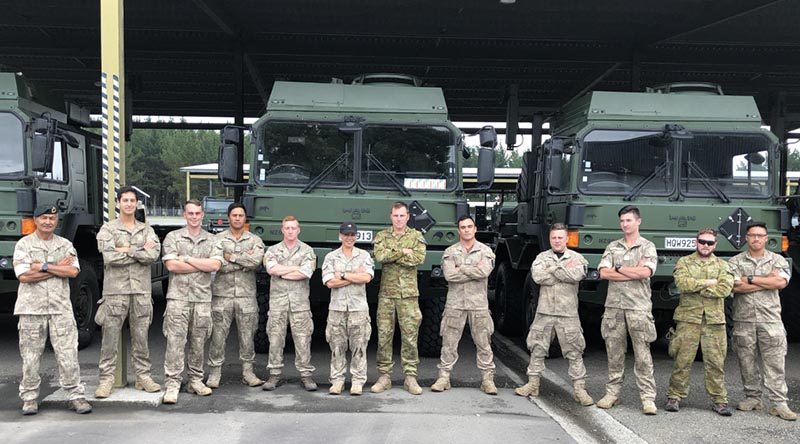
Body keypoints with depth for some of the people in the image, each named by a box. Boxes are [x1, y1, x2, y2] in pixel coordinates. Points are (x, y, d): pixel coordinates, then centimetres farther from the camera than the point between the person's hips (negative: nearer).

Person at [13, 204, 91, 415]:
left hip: (61, 307, 1)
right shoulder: (24, 245, 4)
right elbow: (24, 276, -10)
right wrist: (59, 267, -7)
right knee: (30, 355, 4)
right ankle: (29, 398, 14)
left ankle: (75, 395, 4)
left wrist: (44, 266, -10)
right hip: (32, 307, -1)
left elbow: (73, 271, -5)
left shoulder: (65, 245, 11)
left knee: (68, 353, -1)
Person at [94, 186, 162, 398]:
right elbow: (110, 257, -13)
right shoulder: (108, 229, 3)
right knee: (110, 337, 0)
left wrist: (127, 250, -11)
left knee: (141, 337, 9)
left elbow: (154, 254, -7)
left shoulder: (147, 230, 12)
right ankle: (106, 379, 7)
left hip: (142, 290, 3)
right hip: (115, 290, -2)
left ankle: (143, 376, 16)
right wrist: (141, 252, -8)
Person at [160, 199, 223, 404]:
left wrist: (187, 259, -9)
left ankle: (195, 381, 18)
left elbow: (215, 265, -6)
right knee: (175, 343, -6)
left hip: (202, 298, 3)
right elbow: (171, 265, -9)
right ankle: (172, 385, -2)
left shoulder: (212, 240, 10)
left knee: (198, 343, 9)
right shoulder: (173, 237, 4)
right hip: (178, 297, -2)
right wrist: (204, 265, -6)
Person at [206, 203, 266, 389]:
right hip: (222, 294, -1)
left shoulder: (255, 240, 7)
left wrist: (231, 257, -10)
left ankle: (248, 372, 16)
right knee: (218, 335, 1)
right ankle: (214, 373, 11)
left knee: (247, 335, 6)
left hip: (246, 295, 1)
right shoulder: (218, 239, 4)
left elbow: (256, 261, -13)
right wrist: (245, 260, -10)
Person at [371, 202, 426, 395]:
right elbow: (379, 256, -11)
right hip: (386, 292, 1)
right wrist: (403, 252, -11)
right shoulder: (382, 236, 9)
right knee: (384, 335, 2)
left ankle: (410, 377, 7)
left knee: (410, 336, 0)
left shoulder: (416, 236, 7)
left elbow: (419, 258, -12)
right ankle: (384, 376, 11)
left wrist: (392, 256, -9)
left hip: (409, 293, -1)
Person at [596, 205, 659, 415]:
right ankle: (612, 393, 15)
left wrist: (619, 268, -4)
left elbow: (645, 272, -13)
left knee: (642, 355, -3)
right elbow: (603, 273, -1)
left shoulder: (648, 247, 4)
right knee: (614, 353, 7)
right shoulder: (612, 247, 13)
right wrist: (634, 272, -6)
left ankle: (648, 398, 0)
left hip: (639, 307, -3)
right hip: (614, 305, 3)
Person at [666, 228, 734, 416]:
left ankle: (719, 400, 12)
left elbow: (725, 288, -7)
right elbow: (683, 283, -12)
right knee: (682, 360, -1)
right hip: (688, 318, -1)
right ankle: (674, 397, 8)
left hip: (715, 320, 2)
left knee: (716, 363, 3)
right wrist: (709, 282, -9)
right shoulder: (684, 262, 8)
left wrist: (697, 287, -9)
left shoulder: (722, 265, 12)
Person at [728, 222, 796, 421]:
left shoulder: (778, 260, 9)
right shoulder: (735, 261, 6)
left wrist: (751, 279, -9)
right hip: (744, 320, 0)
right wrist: (768, 281, -7)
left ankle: (779, 403, -2)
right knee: (747, 362, 6)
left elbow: (781, 282, -10)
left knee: (775, 363, -4)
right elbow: (736, 287, -10)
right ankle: (752, 397, 18)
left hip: (770, 320, 0)